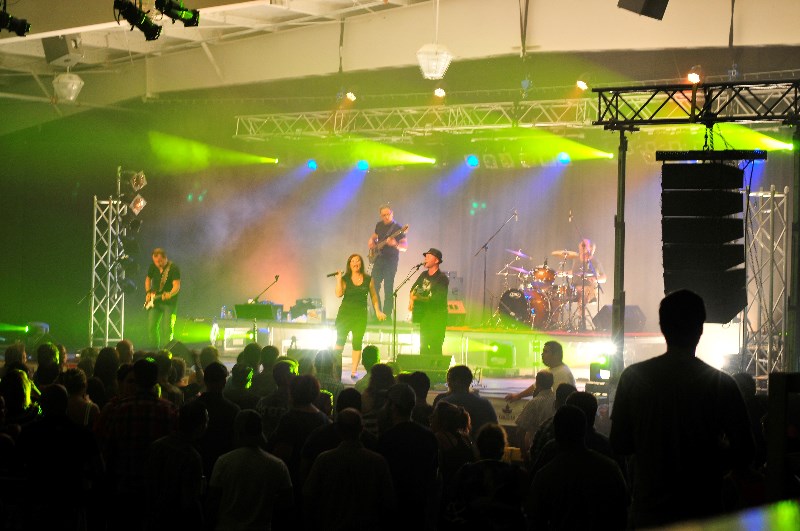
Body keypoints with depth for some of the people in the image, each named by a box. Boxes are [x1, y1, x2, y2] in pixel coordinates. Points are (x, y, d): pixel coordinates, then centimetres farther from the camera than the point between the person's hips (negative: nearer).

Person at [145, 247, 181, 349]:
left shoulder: (173, 268, -14)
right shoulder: (153, 267, 3)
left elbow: (177, 286, -21)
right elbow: (148, 279, 21)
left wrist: (170, 294, -41)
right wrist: (148, 293, 7)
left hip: (169, 303, -5)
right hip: (154, 302, 5)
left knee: (167, 329, -10)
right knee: (151, 327, 0)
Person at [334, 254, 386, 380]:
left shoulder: (368, 279, 5)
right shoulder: (345, 279, 2)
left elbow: (373, 296, 13)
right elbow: (339, 294, -10)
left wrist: (377, 311, 6)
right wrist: (338, 279, -12)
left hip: (360, 315, 1)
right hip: (345, 313, -1)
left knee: (357, 343, 1)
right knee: (340, 340, -5)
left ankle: (353, 372, 3)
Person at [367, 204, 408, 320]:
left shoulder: (397, 228, -9)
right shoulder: (379, 225, 10)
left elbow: (405, 246, -12)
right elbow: (374, 236, 27)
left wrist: (395, 244, -31)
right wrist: (371, 242, 5)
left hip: (391, 260, -6)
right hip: (378, 258, 6)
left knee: (388, 288, -10)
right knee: (373, 285, 3)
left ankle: (386, 315, -6)